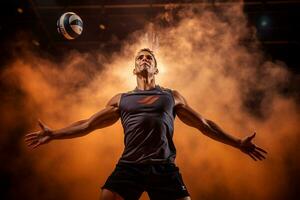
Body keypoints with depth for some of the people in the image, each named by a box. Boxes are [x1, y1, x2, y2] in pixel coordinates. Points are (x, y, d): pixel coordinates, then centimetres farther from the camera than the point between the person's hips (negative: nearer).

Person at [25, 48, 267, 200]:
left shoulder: (172, 96, 19)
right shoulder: (121, 99, 20)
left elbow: (204, 124, 20)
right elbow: (89, 124, 20)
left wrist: (238, 143, 15)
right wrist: (54, 134, 12)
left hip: (165, 168, 0)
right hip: (129, 166, 1)